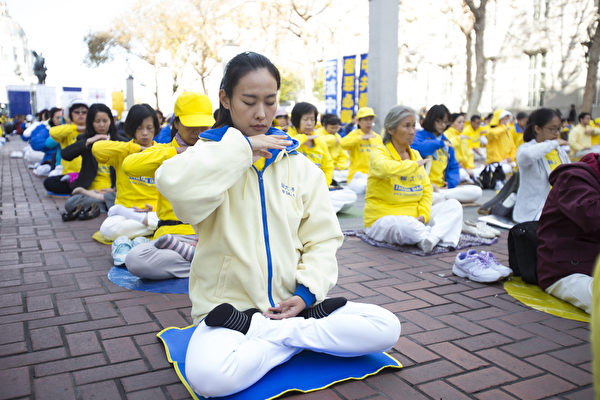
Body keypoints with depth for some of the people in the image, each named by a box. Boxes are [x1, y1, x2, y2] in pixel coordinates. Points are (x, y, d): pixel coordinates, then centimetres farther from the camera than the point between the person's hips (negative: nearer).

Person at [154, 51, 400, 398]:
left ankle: (257, 330, -10)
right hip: (229, 305, -3)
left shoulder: (300, 165, 8)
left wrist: (307, 292, -9)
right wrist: (241, 147, -18)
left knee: (386, 327, -14)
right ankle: (301, 336, -11)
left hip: (292, 304, 4)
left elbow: (322, 239, 7)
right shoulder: (211, 157, 0)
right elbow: (174, 185, -26)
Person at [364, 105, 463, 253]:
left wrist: (423, 214, -8)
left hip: (414, 217, 7)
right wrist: (415, 164, -15)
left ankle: (432, 238, -34)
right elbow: (387, 168, -33)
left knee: (453, 205, -9)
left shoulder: (415, 154, 14)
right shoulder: (379, 153, -7)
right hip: (383, 218, -7)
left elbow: (427, 188, 11)